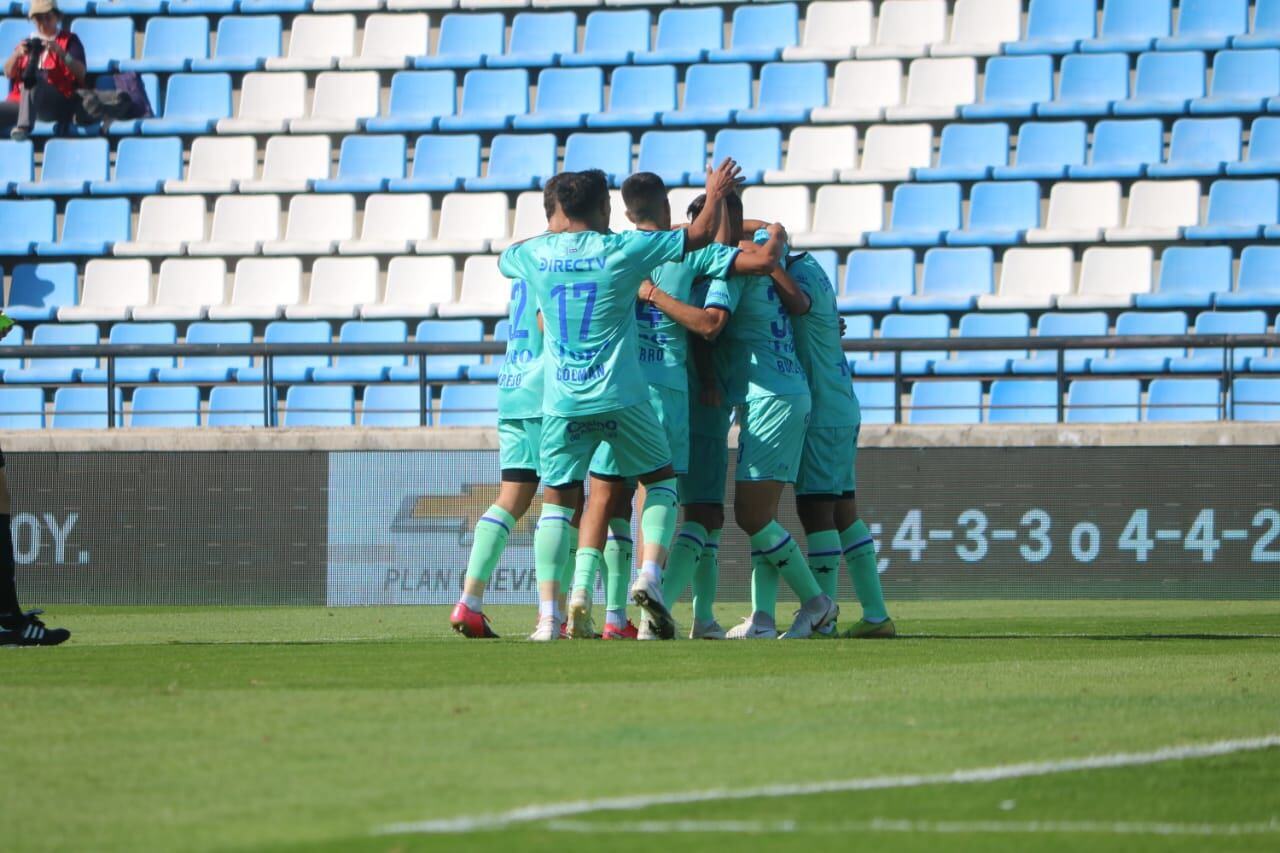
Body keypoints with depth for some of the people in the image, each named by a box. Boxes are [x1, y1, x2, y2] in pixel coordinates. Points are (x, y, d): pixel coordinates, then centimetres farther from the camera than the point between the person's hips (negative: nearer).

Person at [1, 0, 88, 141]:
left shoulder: (69, 40, 11)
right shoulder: (28, 42, 24)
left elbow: (81, 73, -5)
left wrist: (61, 53, -20)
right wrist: (17, 54, -7)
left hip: (59, 105, -5)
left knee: (32, 76, -37)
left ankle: (24, 125, -54)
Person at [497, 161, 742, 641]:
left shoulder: (536, 255, 3)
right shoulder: (622, 250, -6)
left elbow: (504, 259, 29)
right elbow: (700, 236, 3)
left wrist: (556, 233, 39)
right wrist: (716, 195, 21)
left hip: (561, 402, 2)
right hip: (620, 399, -2)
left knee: (557, 501, 5)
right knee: (660, 482, 16)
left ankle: (547, 617, -7)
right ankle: (649, 573, -5)